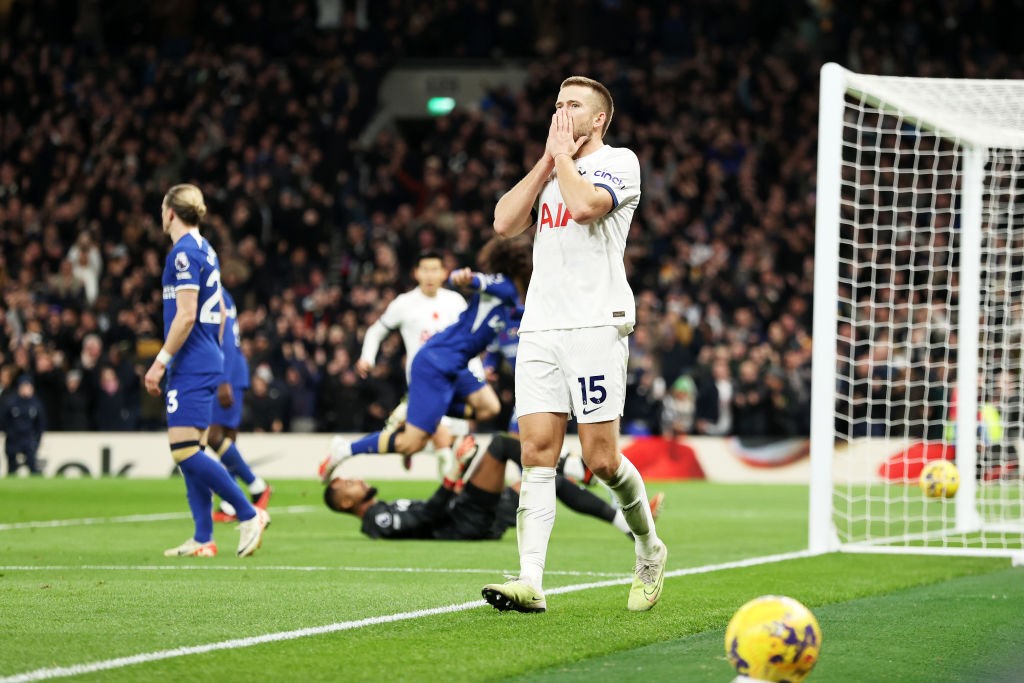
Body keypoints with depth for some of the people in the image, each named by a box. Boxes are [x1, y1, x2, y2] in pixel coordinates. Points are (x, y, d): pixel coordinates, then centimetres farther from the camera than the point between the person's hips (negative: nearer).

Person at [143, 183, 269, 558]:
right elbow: (219, 314, 23)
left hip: (191, 367, -10)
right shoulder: (205, 251, 17)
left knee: (185, 449, -13)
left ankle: (249, 514, -12)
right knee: (189, 451, 8)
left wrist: (161, 361, -17)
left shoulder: (184, 252, -13)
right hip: (207, 362, 10)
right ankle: (203, 539, 6)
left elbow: (186, 316, -19)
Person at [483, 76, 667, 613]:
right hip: (540, 329, 6)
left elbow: (584, 205, -18)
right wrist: (548, 159, 6)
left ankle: (649, 548, 19)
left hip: (596, 325, -6)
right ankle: (530, 582, -14)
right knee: (537, 453, -7)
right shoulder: (550, 169, 22)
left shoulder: (618, 162, 1)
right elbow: (504, 223, 8)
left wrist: (565, 156, -2)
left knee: (601, 458, -7)